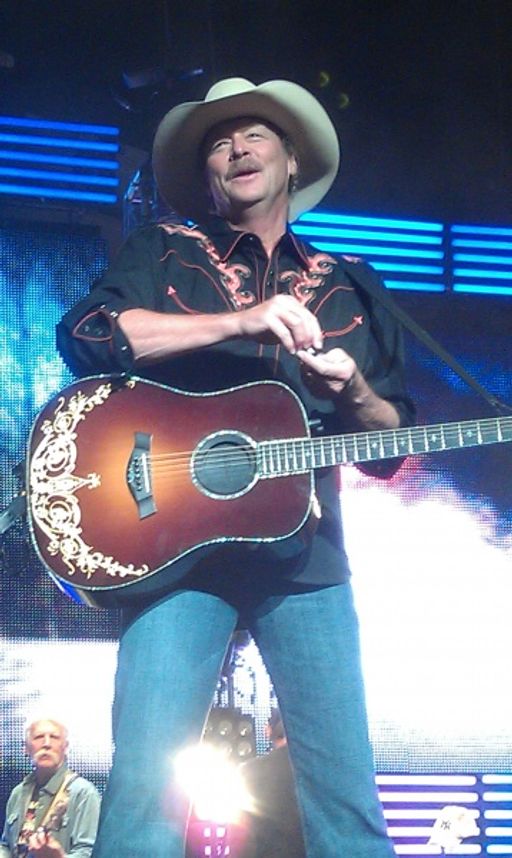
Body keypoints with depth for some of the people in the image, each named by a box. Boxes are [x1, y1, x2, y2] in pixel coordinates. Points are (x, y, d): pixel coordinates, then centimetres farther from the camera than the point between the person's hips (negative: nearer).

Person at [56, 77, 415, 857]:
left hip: (305, 554, 2)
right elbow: (84, 333, -7)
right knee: (144, 787, -9)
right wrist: (240, 321, -14)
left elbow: (393, 441, 18)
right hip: (176, 541, -2)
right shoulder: (164, 252, 13)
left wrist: (355, 392, -5)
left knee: (347, 795, -1)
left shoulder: (347, 286, 19)